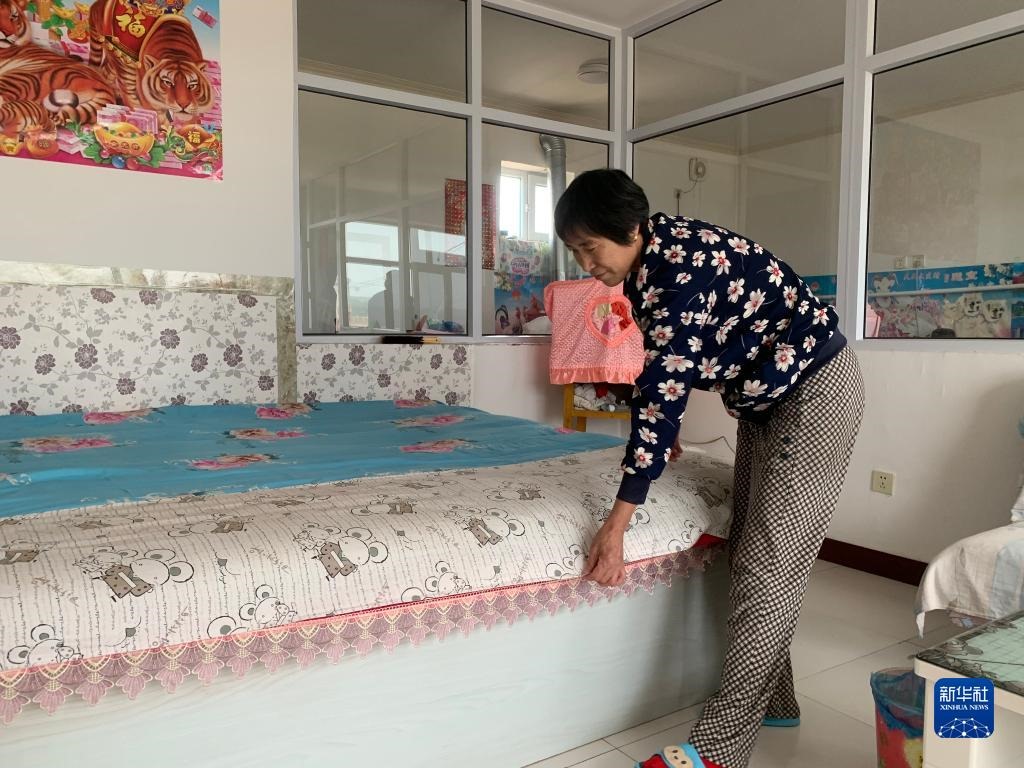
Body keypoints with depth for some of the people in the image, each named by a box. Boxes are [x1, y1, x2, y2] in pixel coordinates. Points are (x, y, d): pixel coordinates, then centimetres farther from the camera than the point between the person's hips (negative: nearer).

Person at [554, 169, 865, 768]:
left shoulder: (684, 265, -29)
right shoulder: (646, 263, -1)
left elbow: (664, 391, -34)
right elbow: (666, 375, 12)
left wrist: (618, 522, -33)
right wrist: (666, 437, 22)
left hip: (816, 389, -10)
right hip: (764, 398, 10)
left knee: (768, 565, -10)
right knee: (748, 551, 12)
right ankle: (773, 702, 27)